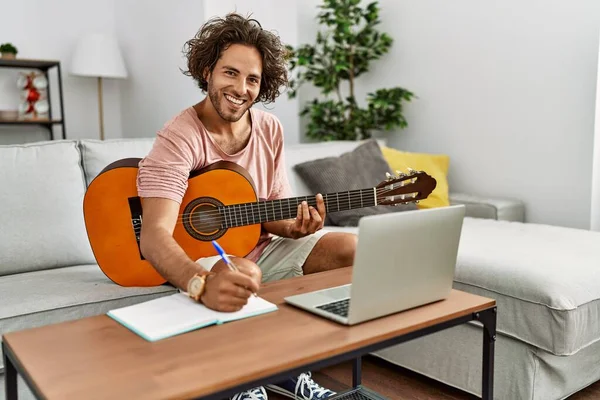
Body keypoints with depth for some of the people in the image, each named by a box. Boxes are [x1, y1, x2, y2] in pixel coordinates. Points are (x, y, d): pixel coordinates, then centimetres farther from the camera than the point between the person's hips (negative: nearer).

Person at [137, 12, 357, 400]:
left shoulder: (270, 129, -3)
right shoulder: (179, 138, -21)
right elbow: (154, 234, -33)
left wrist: (293, 226, -23)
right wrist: (202, 283, -54)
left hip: (259, 248, 6)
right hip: (201, 256, -6)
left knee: (349, 249, -8)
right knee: (235, 281, -38)